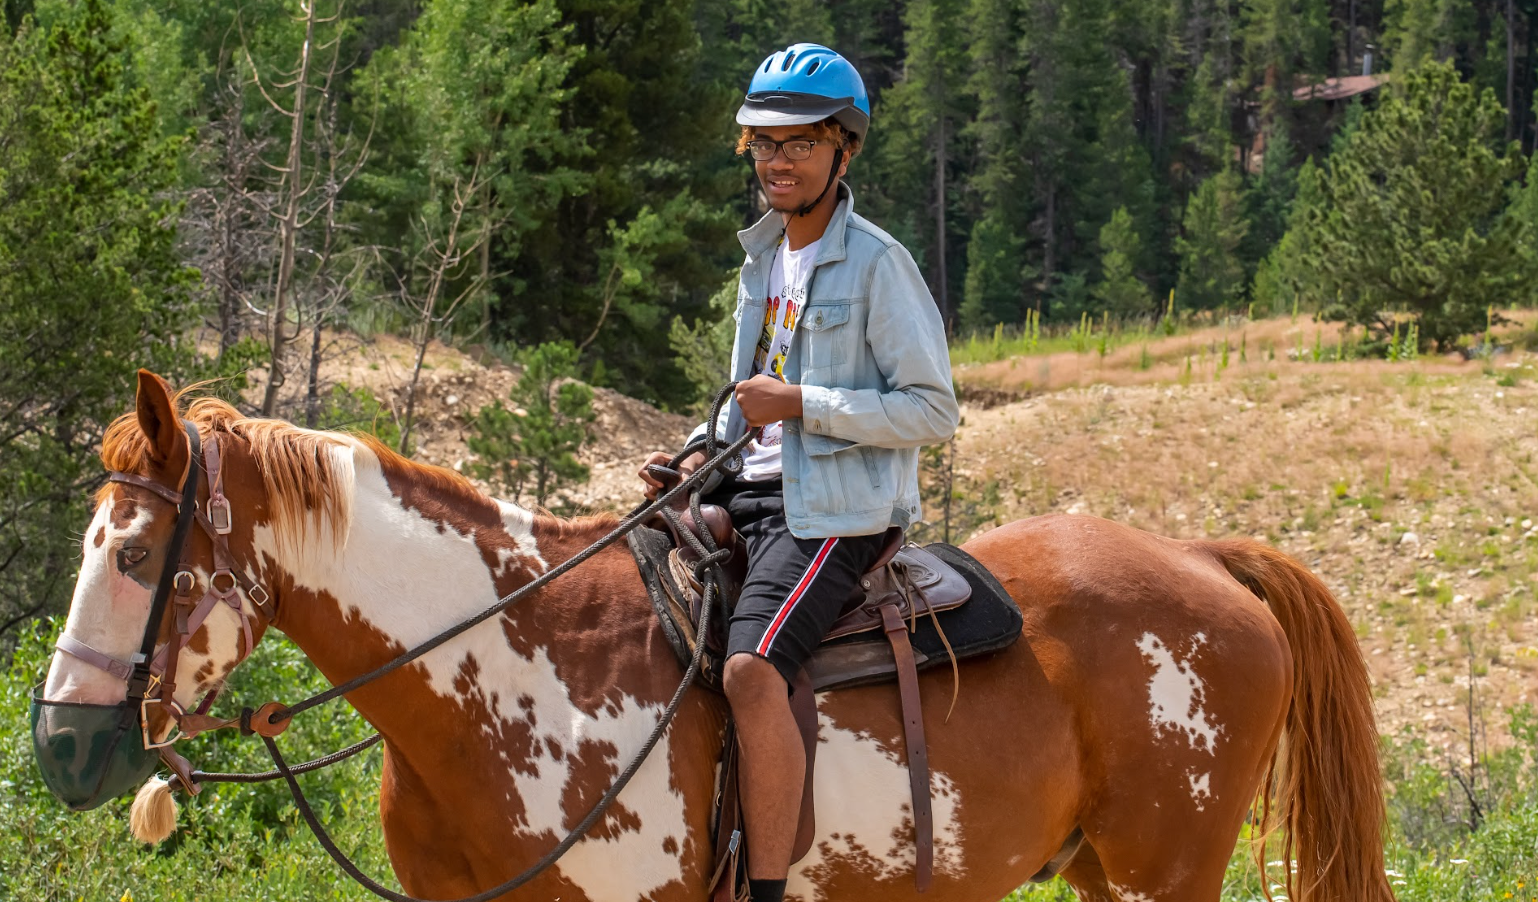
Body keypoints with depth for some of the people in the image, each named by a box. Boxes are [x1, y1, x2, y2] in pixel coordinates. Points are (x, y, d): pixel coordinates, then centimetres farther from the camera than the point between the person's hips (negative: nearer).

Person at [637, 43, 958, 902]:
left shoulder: (876, 262, -9)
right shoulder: (765, 255, 15)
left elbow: (934, 410, -12)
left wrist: (801, 405, -18)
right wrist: (698, 455, 9)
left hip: (837, 509, -9)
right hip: (752, 493, 9)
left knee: (752, 665, -30)